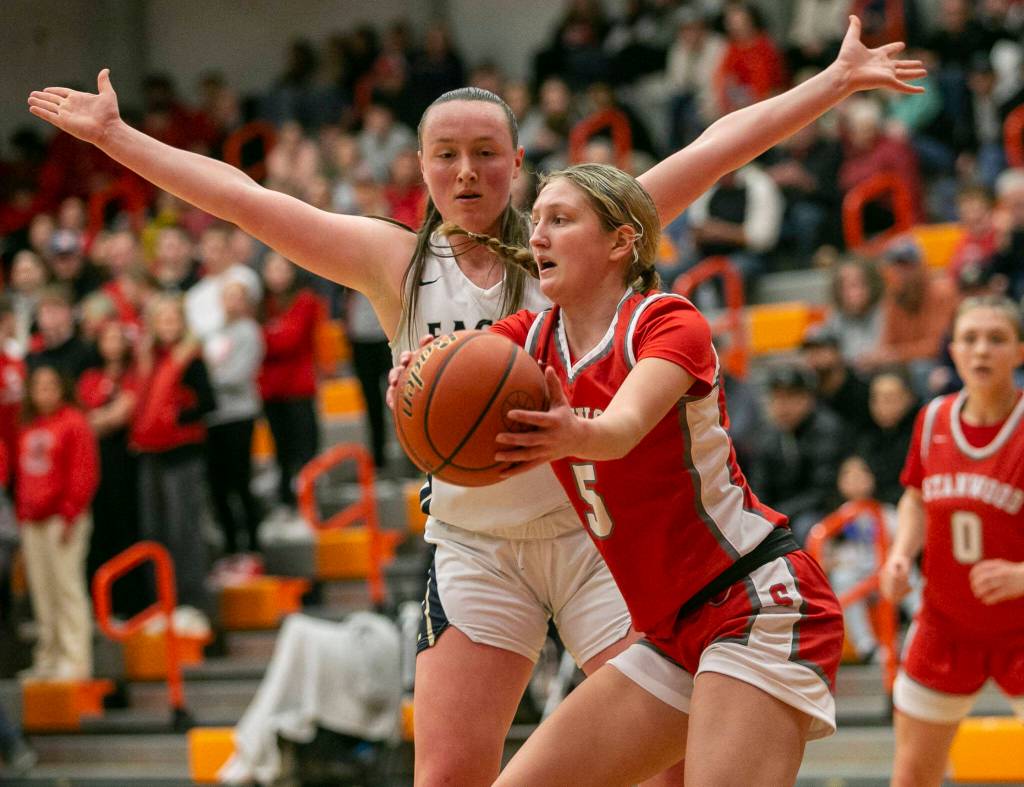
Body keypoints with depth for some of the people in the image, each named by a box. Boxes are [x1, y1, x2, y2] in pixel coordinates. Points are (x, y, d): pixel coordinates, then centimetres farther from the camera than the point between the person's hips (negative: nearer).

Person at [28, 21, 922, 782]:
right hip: (475, 547, 1)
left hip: (597, 533, -1)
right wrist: (114, 135, 4)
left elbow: (718, 147, -1)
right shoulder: (395, 262, 5)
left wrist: (838, 81, -4)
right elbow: (243, 199, 5)